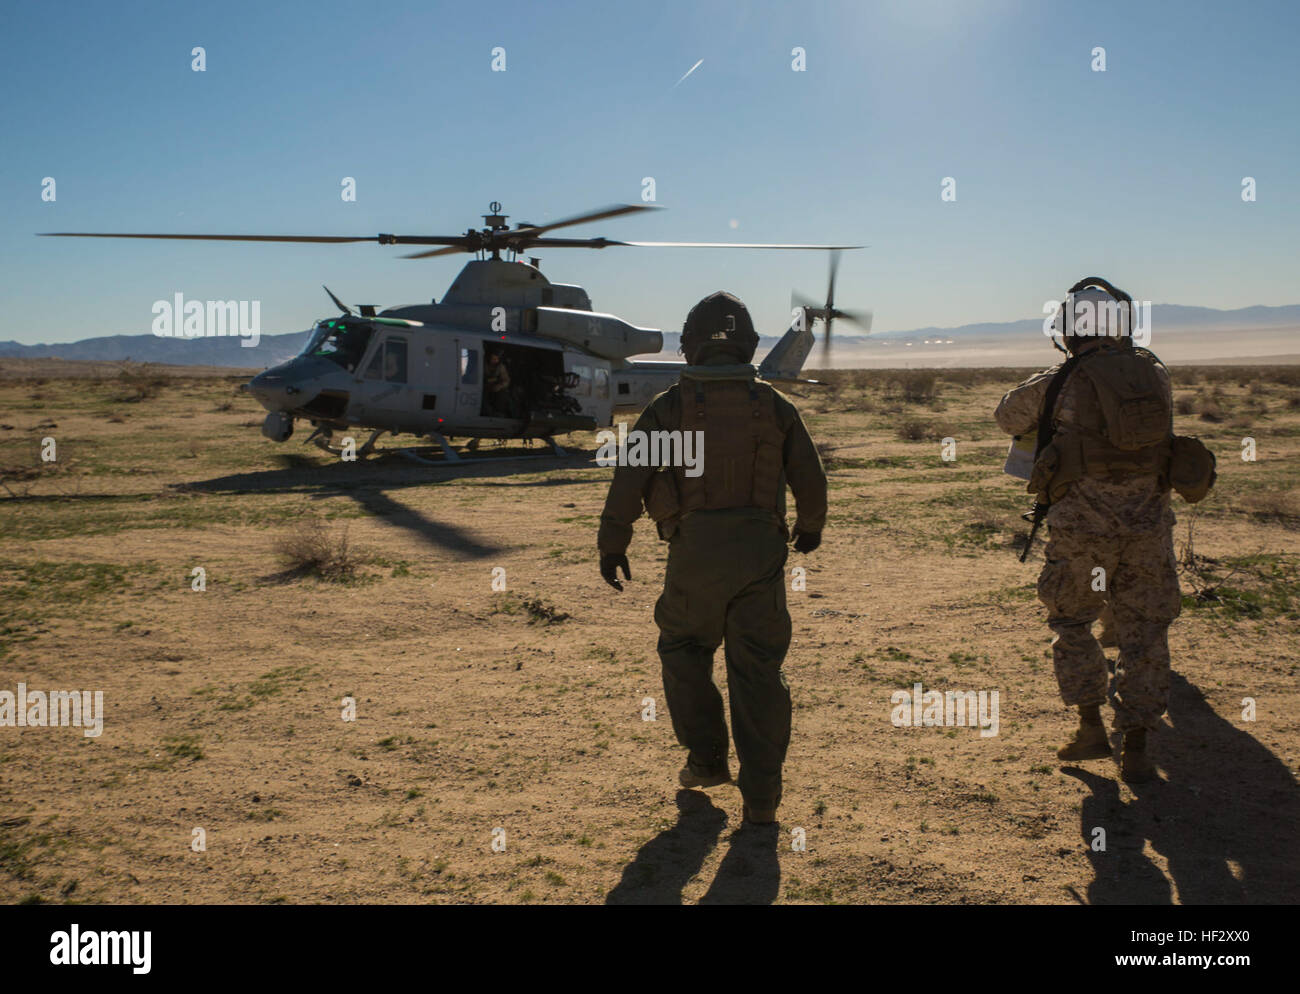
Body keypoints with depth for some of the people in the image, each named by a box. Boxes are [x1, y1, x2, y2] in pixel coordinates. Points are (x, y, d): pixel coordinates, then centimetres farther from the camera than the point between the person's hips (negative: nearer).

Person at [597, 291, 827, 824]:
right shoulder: (774, 406, 3)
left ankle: (707, 760, 28)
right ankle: (760, 795, 8)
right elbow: (811, 479, 7)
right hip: (760, 554, 2)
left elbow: (629, 477, -5)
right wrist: (810, 527, 26)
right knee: (759, 672, 7)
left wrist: (612, 546, 4)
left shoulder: (669, 407, -2)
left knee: (685, 654, 21)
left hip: (695, 555, -1)